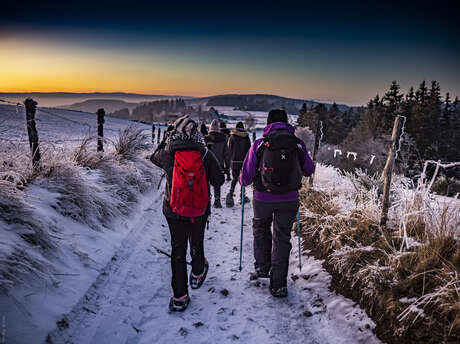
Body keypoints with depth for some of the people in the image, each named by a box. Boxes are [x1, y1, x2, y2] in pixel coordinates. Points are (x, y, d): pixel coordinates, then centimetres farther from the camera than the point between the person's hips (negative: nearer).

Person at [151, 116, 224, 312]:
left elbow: (154, 158, 12)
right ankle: (197, 274, 49)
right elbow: (218, 181, -4)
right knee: (196, 244, 23)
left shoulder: (168, 154, -12)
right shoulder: (205, 154, -13)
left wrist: (166, 139, 18)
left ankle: (179, 296, 15)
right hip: (200, 210, 0)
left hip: (173, 211, 0)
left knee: (177, 250, 11)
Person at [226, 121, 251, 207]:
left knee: (235, 178, 8)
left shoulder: (232, 137, 0)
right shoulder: (246, 137, 2)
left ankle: (230, 194, -12)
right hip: (244, 161, 0)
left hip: (234, 161, 0)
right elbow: (249, 150, 4)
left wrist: (229, 162, 6)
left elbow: (229, 149, 0)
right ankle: (242, 196, 13)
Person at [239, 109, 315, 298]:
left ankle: (262, 266, 30)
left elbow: (246, 176, -7)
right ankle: (279, 285, 15)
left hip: (263, 198, -1)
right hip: (289, 200, 1)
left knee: (261, 228, 27)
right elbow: (309, 170, 11)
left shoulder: (259, 144, -10)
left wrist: (243, 182, 16)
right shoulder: (298, 144, -4)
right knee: (282, 238, 12)